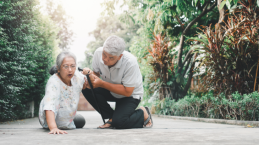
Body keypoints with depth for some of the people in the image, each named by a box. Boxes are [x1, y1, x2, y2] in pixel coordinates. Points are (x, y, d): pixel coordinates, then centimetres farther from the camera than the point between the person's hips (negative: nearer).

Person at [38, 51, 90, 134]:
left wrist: (87, 74, -15)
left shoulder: (77, 76, -16)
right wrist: (53, 128, -66)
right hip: (51, 121, -7)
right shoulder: (53, 83, -38)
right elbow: (49, 107, -51)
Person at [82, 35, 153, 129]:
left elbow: (127, 92, -29)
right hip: (110, 91, 6)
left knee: (119, 122, -28)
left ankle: (143, 114, 6)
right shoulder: (98, 53, -19)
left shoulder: (130, 62, -33)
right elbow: (96, 72, 0)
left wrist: (101, 83, -35)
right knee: (87, 88, -22)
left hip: (130, 95, -5)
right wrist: (91, 75, -27)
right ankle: (111, 117, -5)